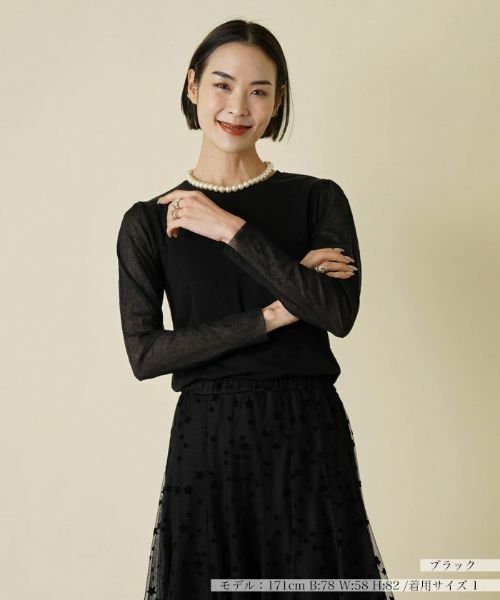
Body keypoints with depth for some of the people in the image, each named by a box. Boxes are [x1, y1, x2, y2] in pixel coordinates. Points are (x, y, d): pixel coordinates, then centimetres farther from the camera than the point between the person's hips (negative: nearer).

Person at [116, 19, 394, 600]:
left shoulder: (318, 198, 3)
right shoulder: (149, 222, 2)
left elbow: (339, 311, -13)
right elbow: (144, 354, -7)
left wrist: (231, 229, -15)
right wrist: (274, 316, -12)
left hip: (310, 434, 0)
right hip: (207, 438, 0)